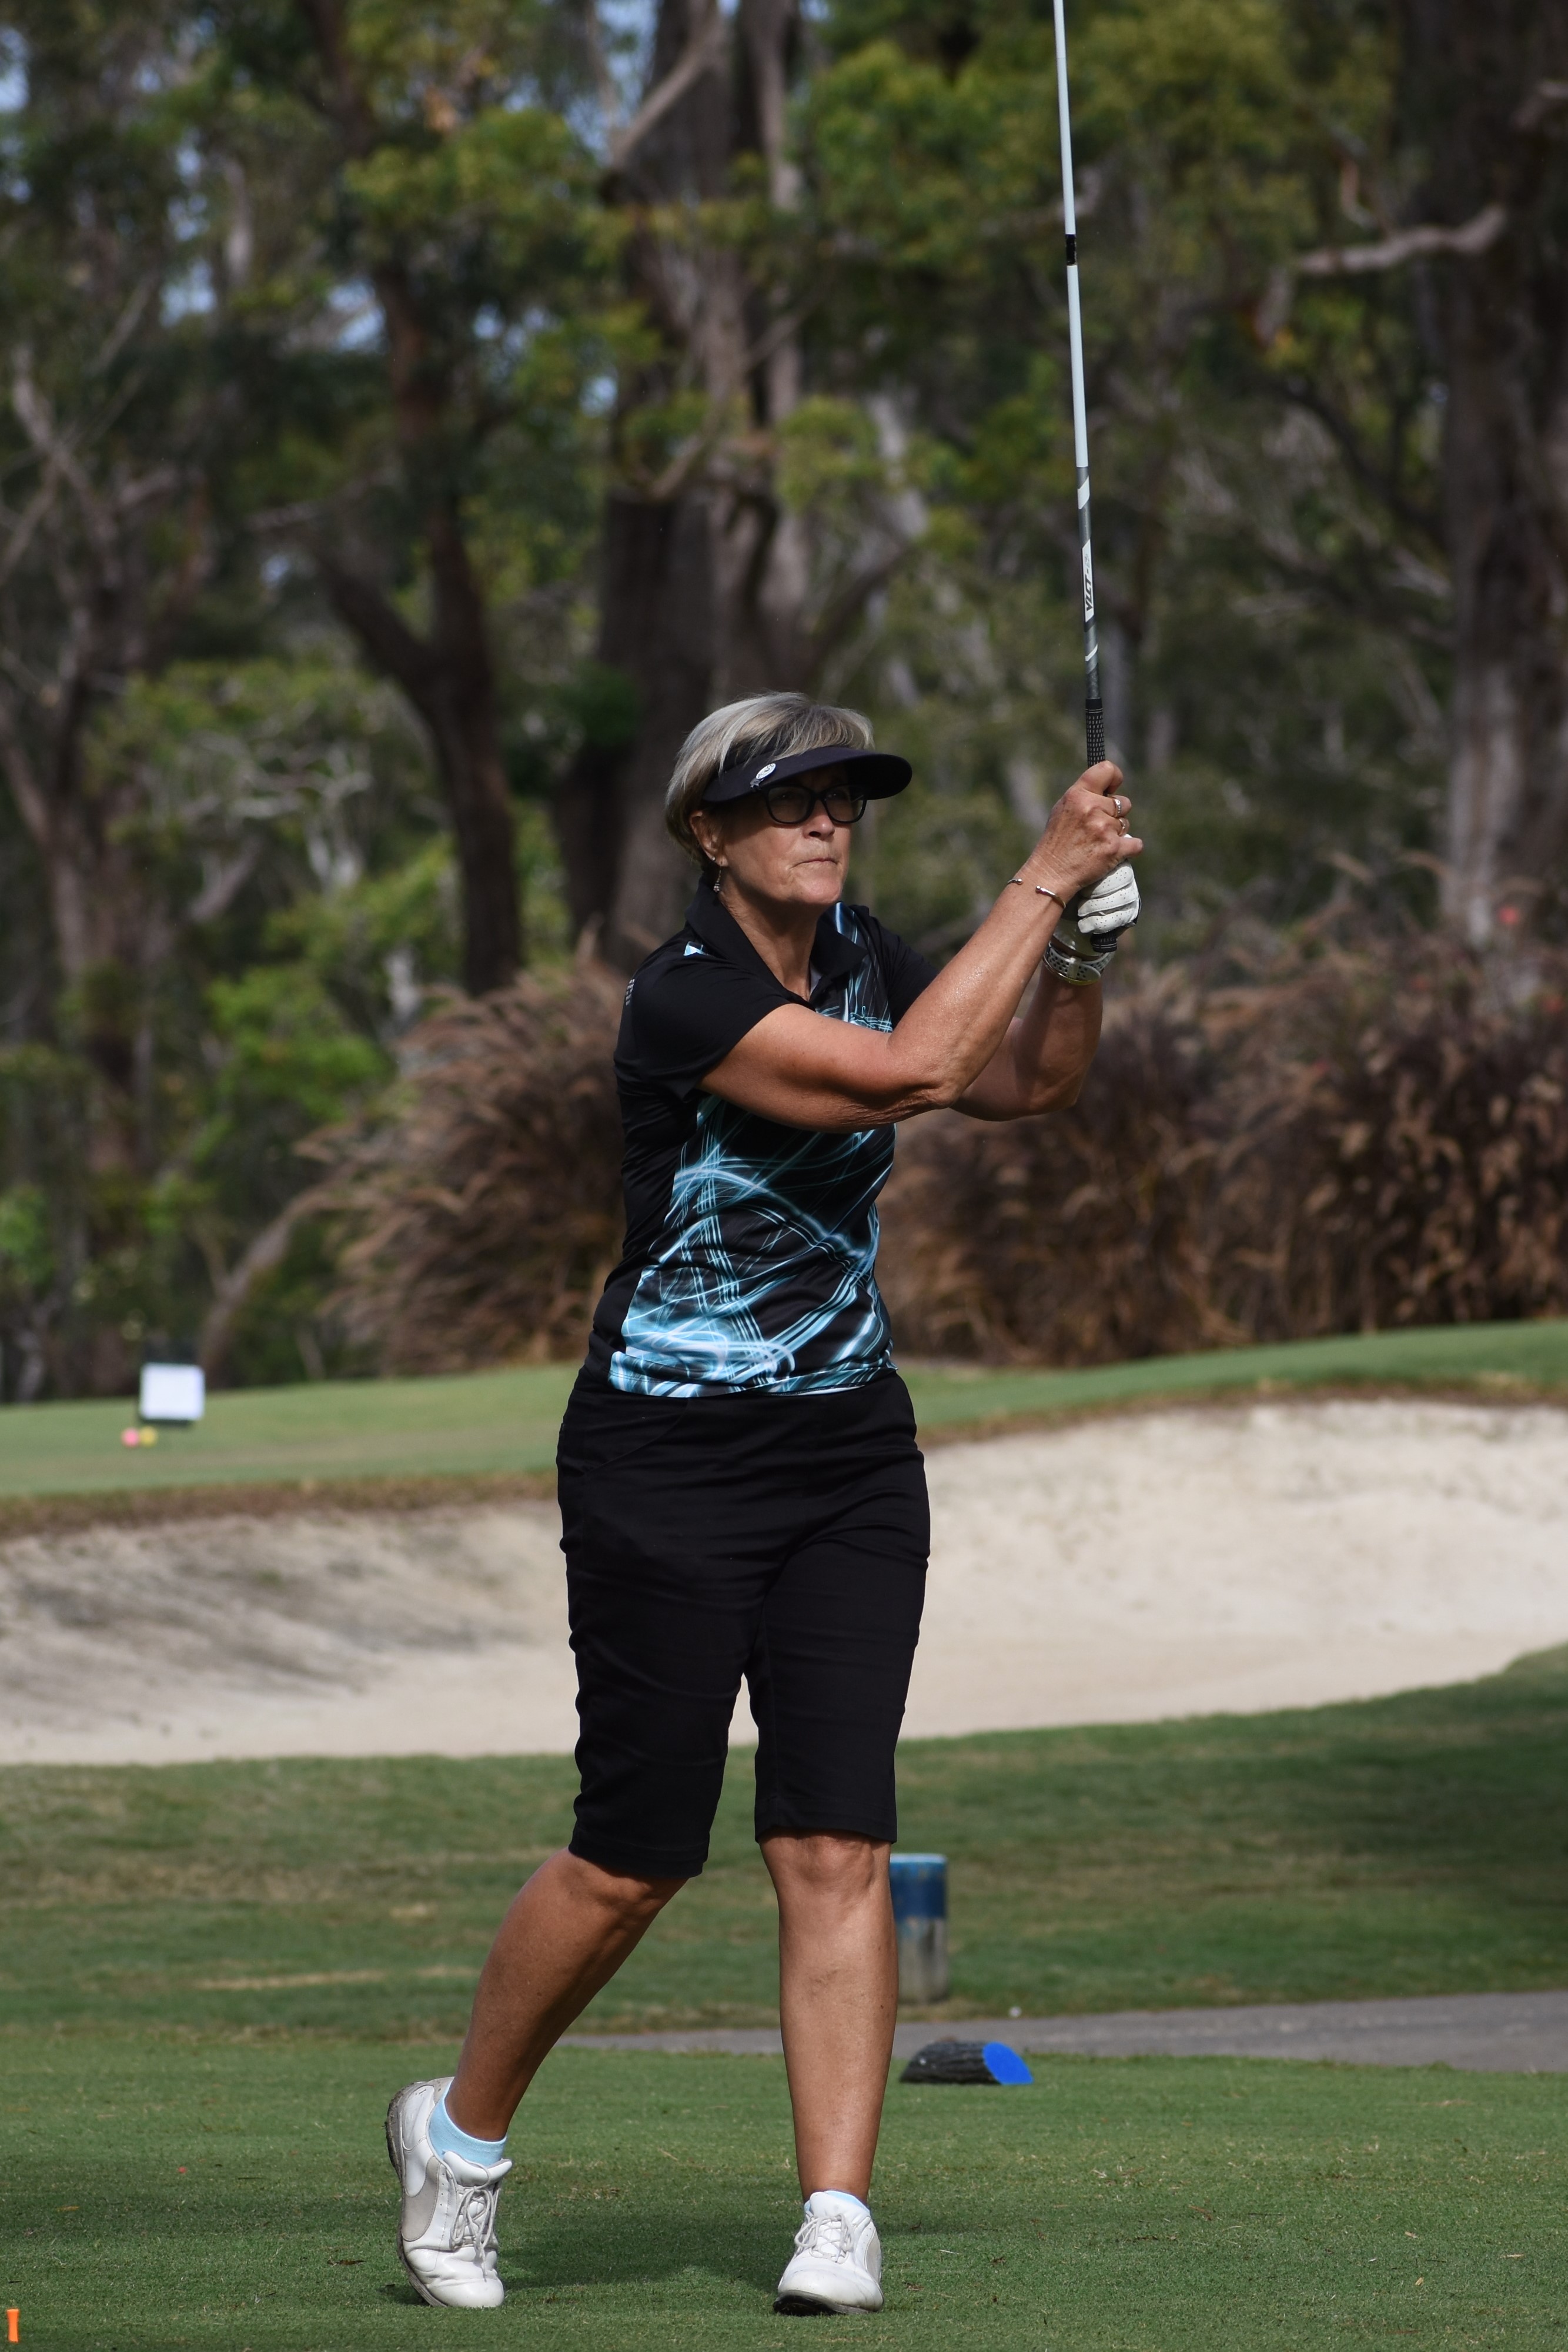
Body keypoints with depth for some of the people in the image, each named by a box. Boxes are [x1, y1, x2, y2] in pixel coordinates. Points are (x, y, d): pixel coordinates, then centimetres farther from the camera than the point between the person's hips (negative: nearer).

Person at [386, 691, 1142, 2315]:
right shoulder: (684, 998, -18)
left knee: (836, 1846, -5)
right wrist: (1043, 875, -23)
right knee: (634, 1860, -1)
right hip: (668, 1461, -6)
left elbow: (1028, 1083, 14)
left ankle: (836, 2223, -8)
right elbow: (905, 1072, -28)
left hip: (850, 1451, 6)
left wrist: (1086, 940, -3)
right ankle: (460, 2132, 23)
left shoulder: (857, 956, 7)